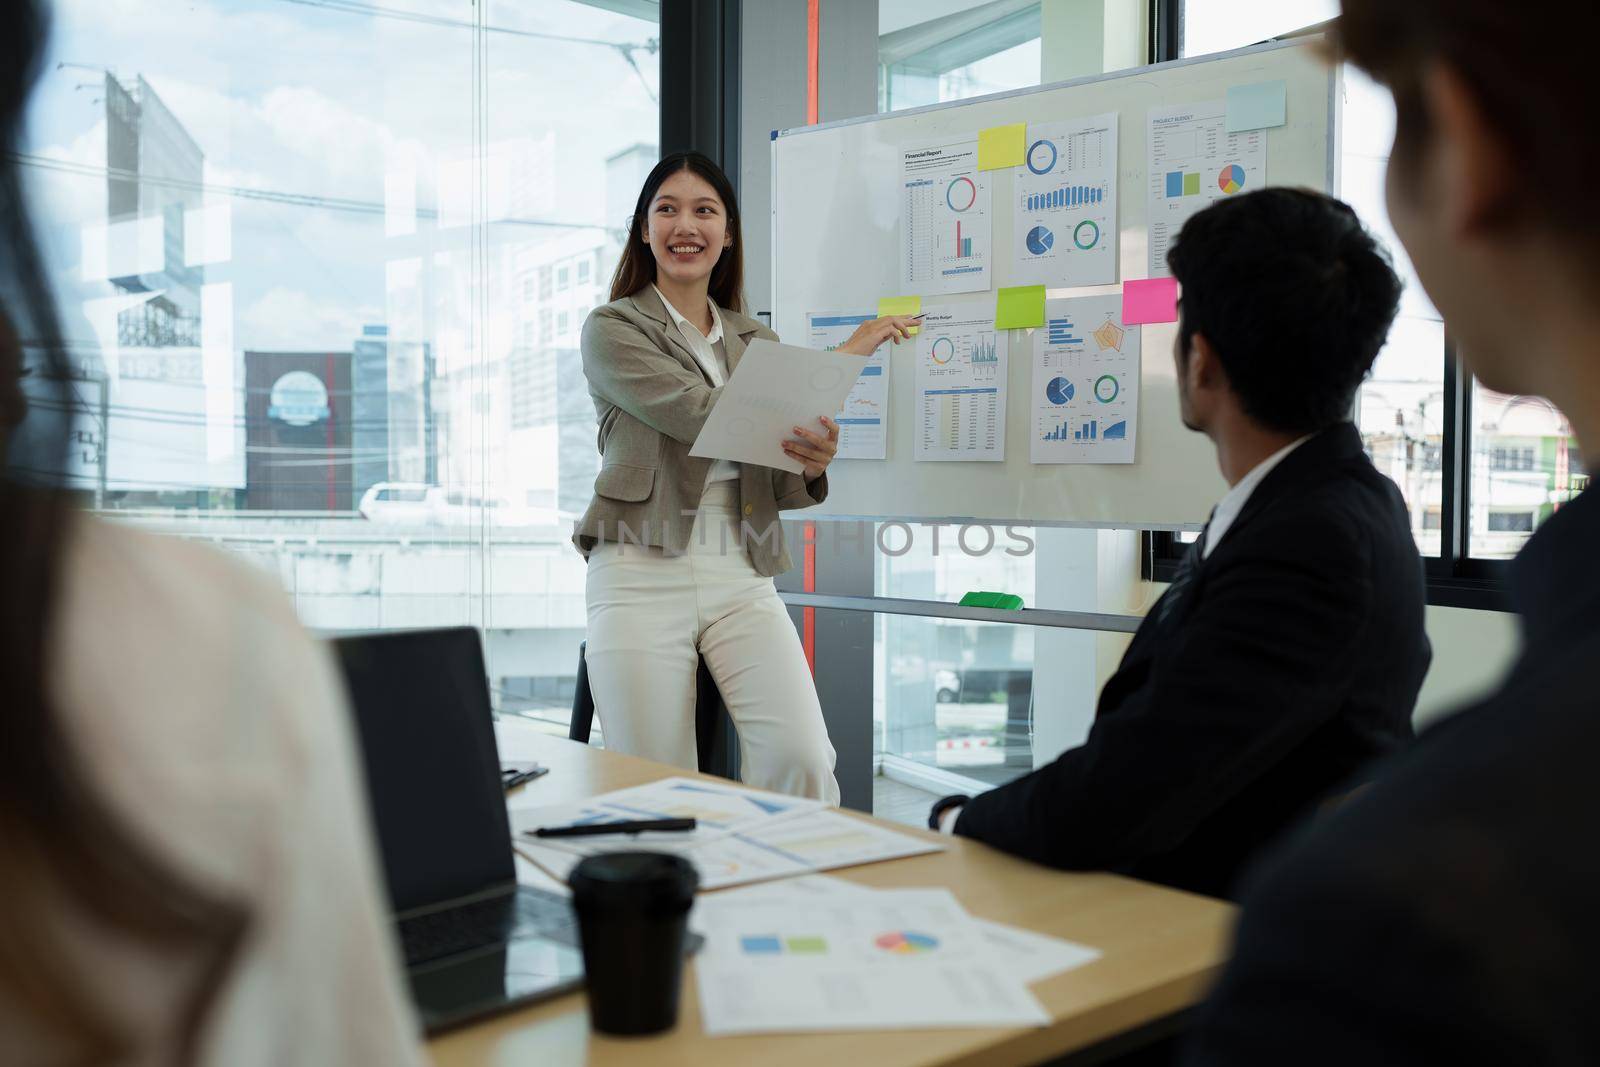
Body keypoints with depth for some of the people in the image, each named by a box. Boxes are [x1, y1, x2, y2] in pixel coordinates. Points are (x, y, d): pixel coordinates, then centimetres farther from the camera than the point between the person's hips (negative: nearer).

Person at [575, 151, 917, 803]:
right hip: (644, 573, -3)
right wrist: (841, 358, -6)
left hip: (742, 575, 3)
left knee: (803, 760, -15)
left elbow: (779, 490, 15)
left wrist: (813, 464, -11)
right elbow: (706, 417, -13)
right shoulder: (614, 329, 3)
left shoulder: (755, 341, 17)